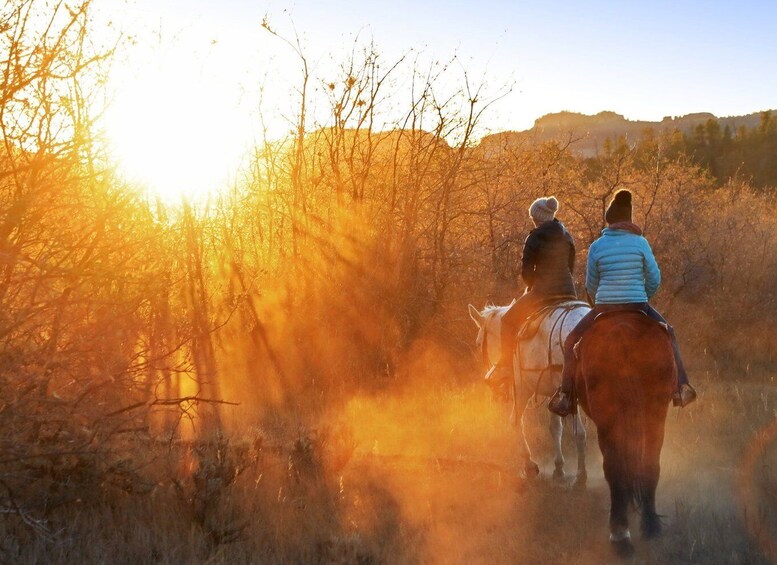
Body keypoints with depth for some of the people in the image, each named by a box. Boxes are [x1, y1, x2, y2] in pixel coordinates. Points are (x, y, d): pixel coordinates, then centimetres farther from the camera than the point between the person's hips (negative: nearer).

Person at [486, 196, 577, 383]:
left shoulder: (534, 238, -7)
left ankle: (506, 365, 5)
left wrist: (532, 286, 11)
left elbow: (526, 271, -7)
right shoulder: (566, 237, 11)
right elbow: (571, 266, 15)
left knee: (508, 320, 9)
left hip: (542, 292, -6)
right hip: (568, 291, 6)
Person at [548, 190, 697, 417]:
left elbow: (590, 286, 5)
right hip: (638, 308, 1)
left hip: (604, 308, -1)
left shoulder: (597, 246, -2)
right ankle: (681, 386, 17)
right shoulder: (640, 243, -2)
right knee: (667, 334, 26)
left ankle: (566, 395, 8)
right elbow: (654, 279, 1)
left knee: (572, 342, 18)